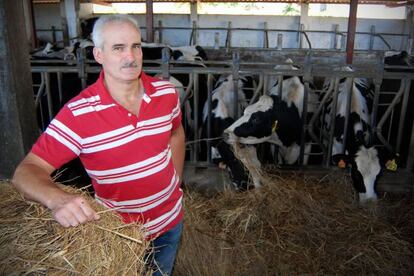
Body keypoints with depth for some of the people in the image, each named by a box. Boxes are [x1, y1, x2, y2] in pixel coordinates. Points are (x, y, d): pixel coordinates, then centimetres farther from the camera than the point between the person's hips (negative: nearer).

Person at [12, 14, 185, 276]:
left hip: (171, 218, 4)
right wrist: (58, 199, -45)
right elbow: (27, 171, -24)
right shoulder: (77, 114, -24)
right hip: (121, 231, -4)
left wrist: (176, 182, 9)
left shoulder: (166, 92, -11)